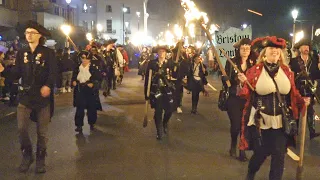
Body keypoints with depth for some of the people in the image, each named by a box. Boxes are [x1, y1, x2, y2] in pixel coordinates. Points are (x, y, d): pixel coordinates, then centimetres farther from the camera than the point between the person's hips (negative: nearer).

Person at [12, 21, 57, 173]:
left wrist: (48, 86, -29)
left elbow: (53, 73, -11)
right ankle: (27, 155, 17)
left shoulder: (48, 53, -2)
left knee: (42, 131, 6)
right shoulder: (21, 53, 8)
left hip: (43, 96, -2)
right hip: (25, 95, 2)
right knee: (21, 128, -8)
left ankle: (40, 159, 22)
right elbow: (17, 74, 4)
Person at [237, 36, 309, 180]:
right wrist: (243, 83, -25)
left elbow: (293, 94, 11)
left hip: (281, 121, 3)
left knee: (279, 155, 5)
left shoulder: (287, 71, 3)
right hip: (260, 120, -3)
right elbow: (246, 95, -7)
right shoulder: (254, 71, -6)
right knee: (261, 153, 10)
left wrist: (302, 101, -7)